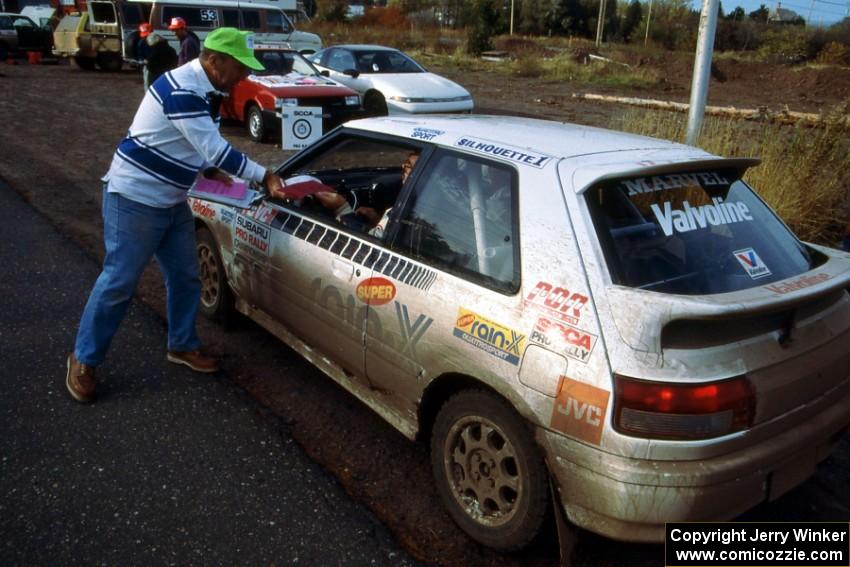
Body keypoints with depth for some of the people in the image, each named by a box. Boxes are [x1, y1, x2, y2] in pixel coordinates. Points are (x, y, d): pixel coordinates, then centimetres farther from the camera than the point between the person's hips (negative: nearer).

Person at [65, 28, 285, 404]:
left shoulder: (201, 90, 6)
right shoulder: (182, 90, -24)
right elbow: (215, 150, -28)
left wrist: (209, 171, 5)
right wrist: (264, 176, -22)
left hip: (171, 202, 9)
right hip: (134, 198, -9)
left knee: (184, 277, 13)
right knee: (118, 282, -1)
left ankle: (182, 346, 30)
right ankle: (84, 360, 15)